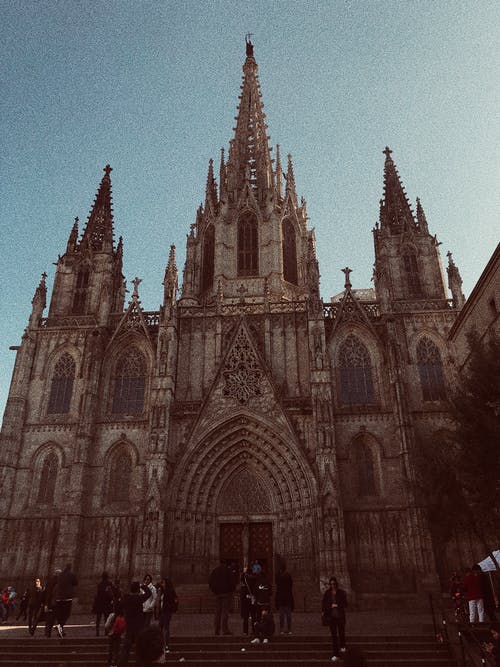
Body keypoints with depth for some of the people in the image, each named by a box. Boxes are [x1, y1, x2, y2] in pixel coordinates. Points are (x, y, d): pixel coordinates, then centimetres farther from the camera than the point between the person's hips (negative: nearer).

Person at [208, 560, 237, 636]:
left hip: (217, 593, 4)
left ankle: (216, 630, 9)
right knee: (225, 611, -5)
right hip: (226, 593, -4)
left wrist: (214, 591, 15)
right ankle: (225, 629, -9)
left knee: (217, 612, 10)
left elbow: (210, 582, 11)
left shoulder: (214, 571, 10)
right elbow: (233, 581, -7)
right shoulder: (228, 570, -3)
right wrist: (232, 590, 4)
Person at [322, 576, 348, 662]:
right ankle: (336, 655, 12)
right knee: (333, 635, 3)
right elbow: (324, 603, 6)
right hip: (331, 616, 1)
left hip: (340, 616, -1)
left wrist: (337, 605, -15)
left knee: (341, 632, 14)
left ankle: (342, 646, 45)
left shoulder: (341, 592, -7)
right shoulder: (327, 593, -2)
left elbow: (345, 604, -6)